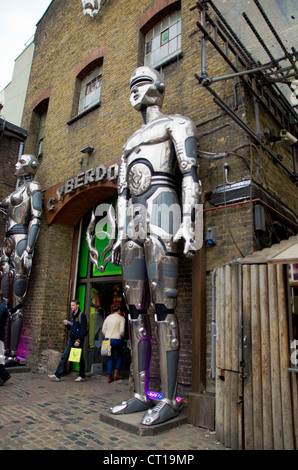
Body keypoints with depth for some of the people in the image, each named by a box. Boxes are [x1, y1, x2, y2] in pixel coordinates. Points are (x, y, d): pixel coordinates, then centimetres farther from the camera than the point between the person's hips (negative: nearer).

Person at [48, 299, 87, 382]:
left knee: (80, 358, 5)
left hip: (78, 341, -7)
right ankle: (57, 375, 6)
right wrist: (67, 324, 1)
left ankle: (82, 376, 19)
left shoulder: (82, 315, -11)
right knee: (64, 356, 2)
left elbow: (83, 329, -15)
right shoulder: (72, 315, 14)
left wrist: (78, 340, -20)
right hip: (71, 340, 7)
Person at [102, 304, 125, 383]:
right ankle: (116, 373, 15)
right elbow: (122, 331, -11)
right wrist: (121, 337, 7)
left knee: (110, 357, 12)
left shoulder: (108, 317, 11)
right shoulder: (121, 318, -2)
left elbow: (103, 330, 9)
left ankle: (109, 377, 9)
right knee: (120, 356, 19)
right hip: (117, 339, -4)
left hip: (107, 339, 4)